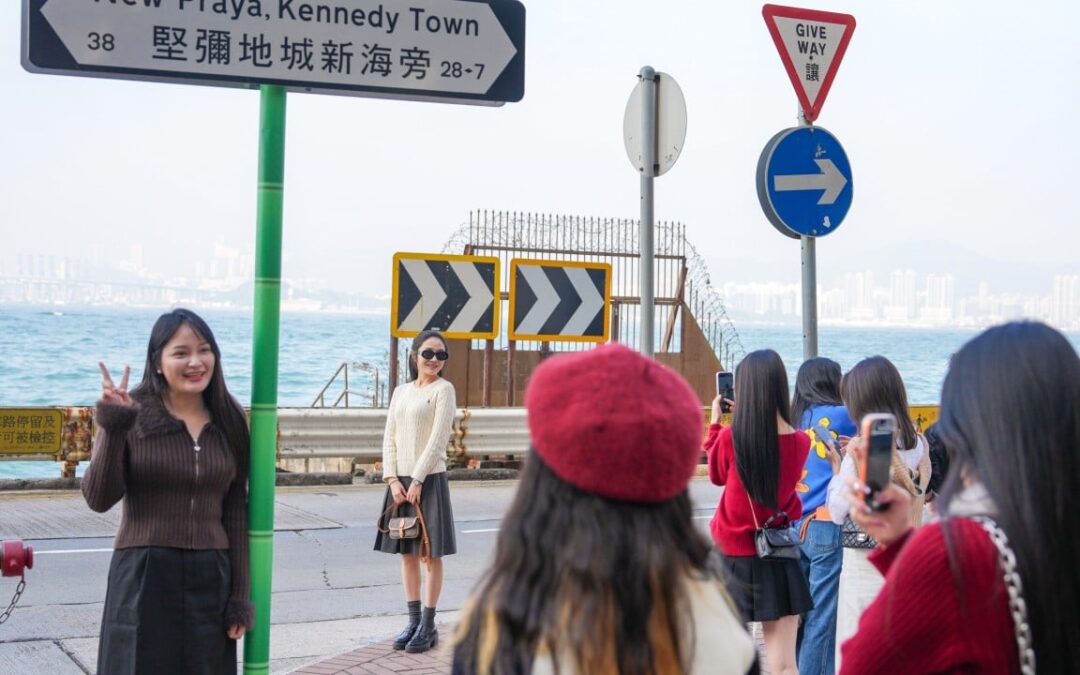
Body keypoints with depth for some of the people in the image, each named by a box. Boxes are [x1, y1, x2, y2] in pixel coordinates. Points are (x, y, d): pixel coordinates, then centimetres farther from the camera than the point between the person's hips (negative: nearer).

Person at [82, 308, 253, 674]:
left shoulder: (229, 421, 6)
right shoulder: (132, 414, -5)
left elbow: (235, 513, 7)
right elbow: (99, 498, -12)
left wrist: (240, 596, 5)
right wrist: (113, 426, -22)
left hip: (210, 579, 3)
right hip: (144, 577, -3)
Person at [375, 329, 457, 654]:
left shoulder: (443, 389, -3)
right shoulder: (401, 392, 13)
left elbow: (438, 439, -10)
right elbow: (390, 438, 9)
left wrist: (417, 480, -14)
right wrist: (393, 479, -3)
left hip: (429, 480, -6)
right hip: (400, 481, 6)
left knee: (430, 555, 0)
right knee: (407, 554, 10)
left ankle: (428, 626, 6)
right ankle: (413, 621, 18)